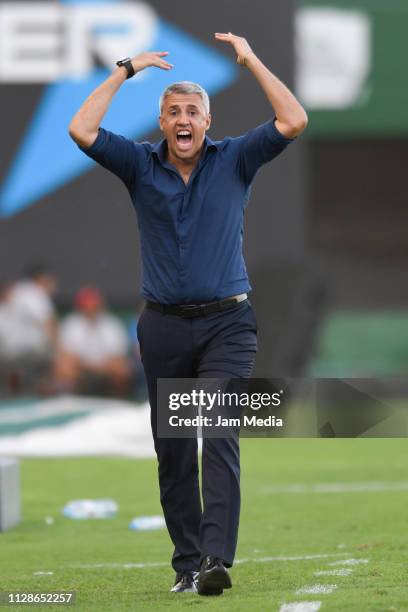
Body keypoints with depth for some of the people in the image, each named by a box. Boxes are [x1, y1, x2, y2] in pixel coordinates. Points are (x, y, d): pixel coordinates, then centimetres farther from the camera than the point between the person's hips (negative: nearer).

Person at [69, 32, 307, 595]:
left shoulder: (234, 161, 3)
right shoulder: (142, 166, 5)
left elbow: (293, 121, -9)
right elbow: (82, 130, -8)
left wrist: (251, 60, -4)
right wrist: (125, 71, -2)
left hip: (226, 322, -2)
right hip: (164, 326, 2)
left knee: (220, 440, -16)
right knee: (173, 454, 5)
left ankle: (216, 559, -25)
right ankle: (187, 564, 12)